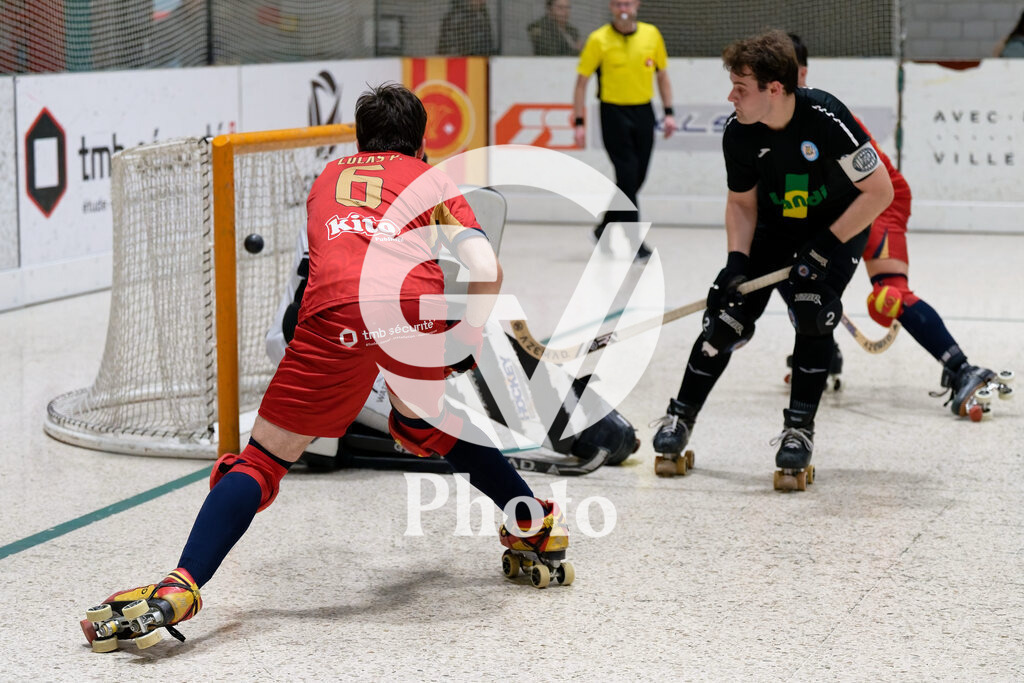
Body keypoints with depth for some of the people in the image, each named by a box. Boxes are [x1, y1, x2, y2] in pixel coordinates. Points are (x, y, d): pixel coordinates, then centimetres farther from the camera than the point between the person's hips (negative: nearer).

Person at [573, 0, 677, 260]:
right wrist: (579, 122, -8)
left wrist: (669, 112, 5)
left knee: (637, 177, 8)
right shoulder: (599, 40, -8)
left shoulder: (652, 34, 2)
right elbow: (582, 81, -4)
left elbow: (662, 74, 12)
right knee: (627, 175, -9)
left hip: (643, 112, 4)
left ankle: (606, 227, 29)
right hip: (614, 112, -4)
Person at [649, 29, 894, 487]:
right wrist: (736, 260, -17)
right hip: (774, 230, 4)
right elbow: (741, 202, -2)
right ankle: (680, 417, 11)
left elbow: (880, 191, -25)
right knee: (727, 317, -6)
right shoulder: (738, 133, -18)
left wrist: (826, 247, -26)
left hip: (839, 227, -3)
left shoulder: (826, 119, -33)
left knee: (813, 317, -22)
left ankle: (799, 430, -7)